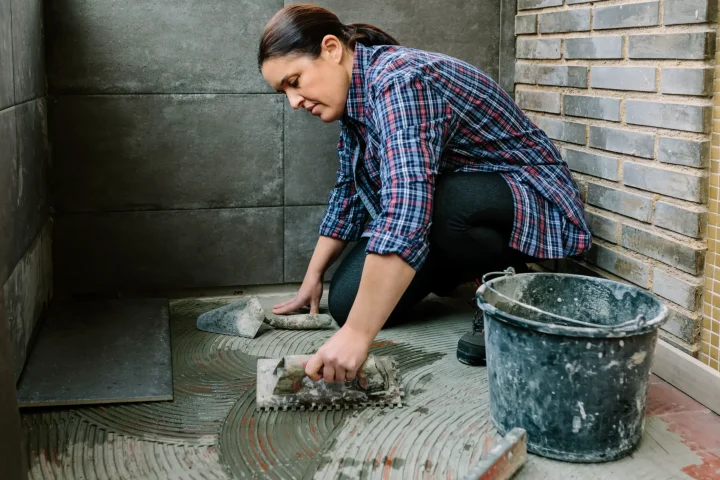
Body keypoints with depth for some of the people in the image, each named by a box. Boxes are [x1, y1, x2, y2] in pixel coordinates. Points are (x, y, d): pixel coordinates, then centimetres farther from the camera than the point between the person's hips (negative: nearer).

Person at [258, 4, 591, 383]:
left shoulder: (399, 82, -28)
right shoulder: (355, 95, 1)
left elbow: (407, 214, -40)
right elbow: (348, 193, 13)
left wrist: (356, 334, -42)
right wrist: (313, 278, 14)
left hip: (530, 200, -8)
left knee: (432, 205, -39)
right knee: (347, 302, -6)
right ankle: (467, 267, 16)